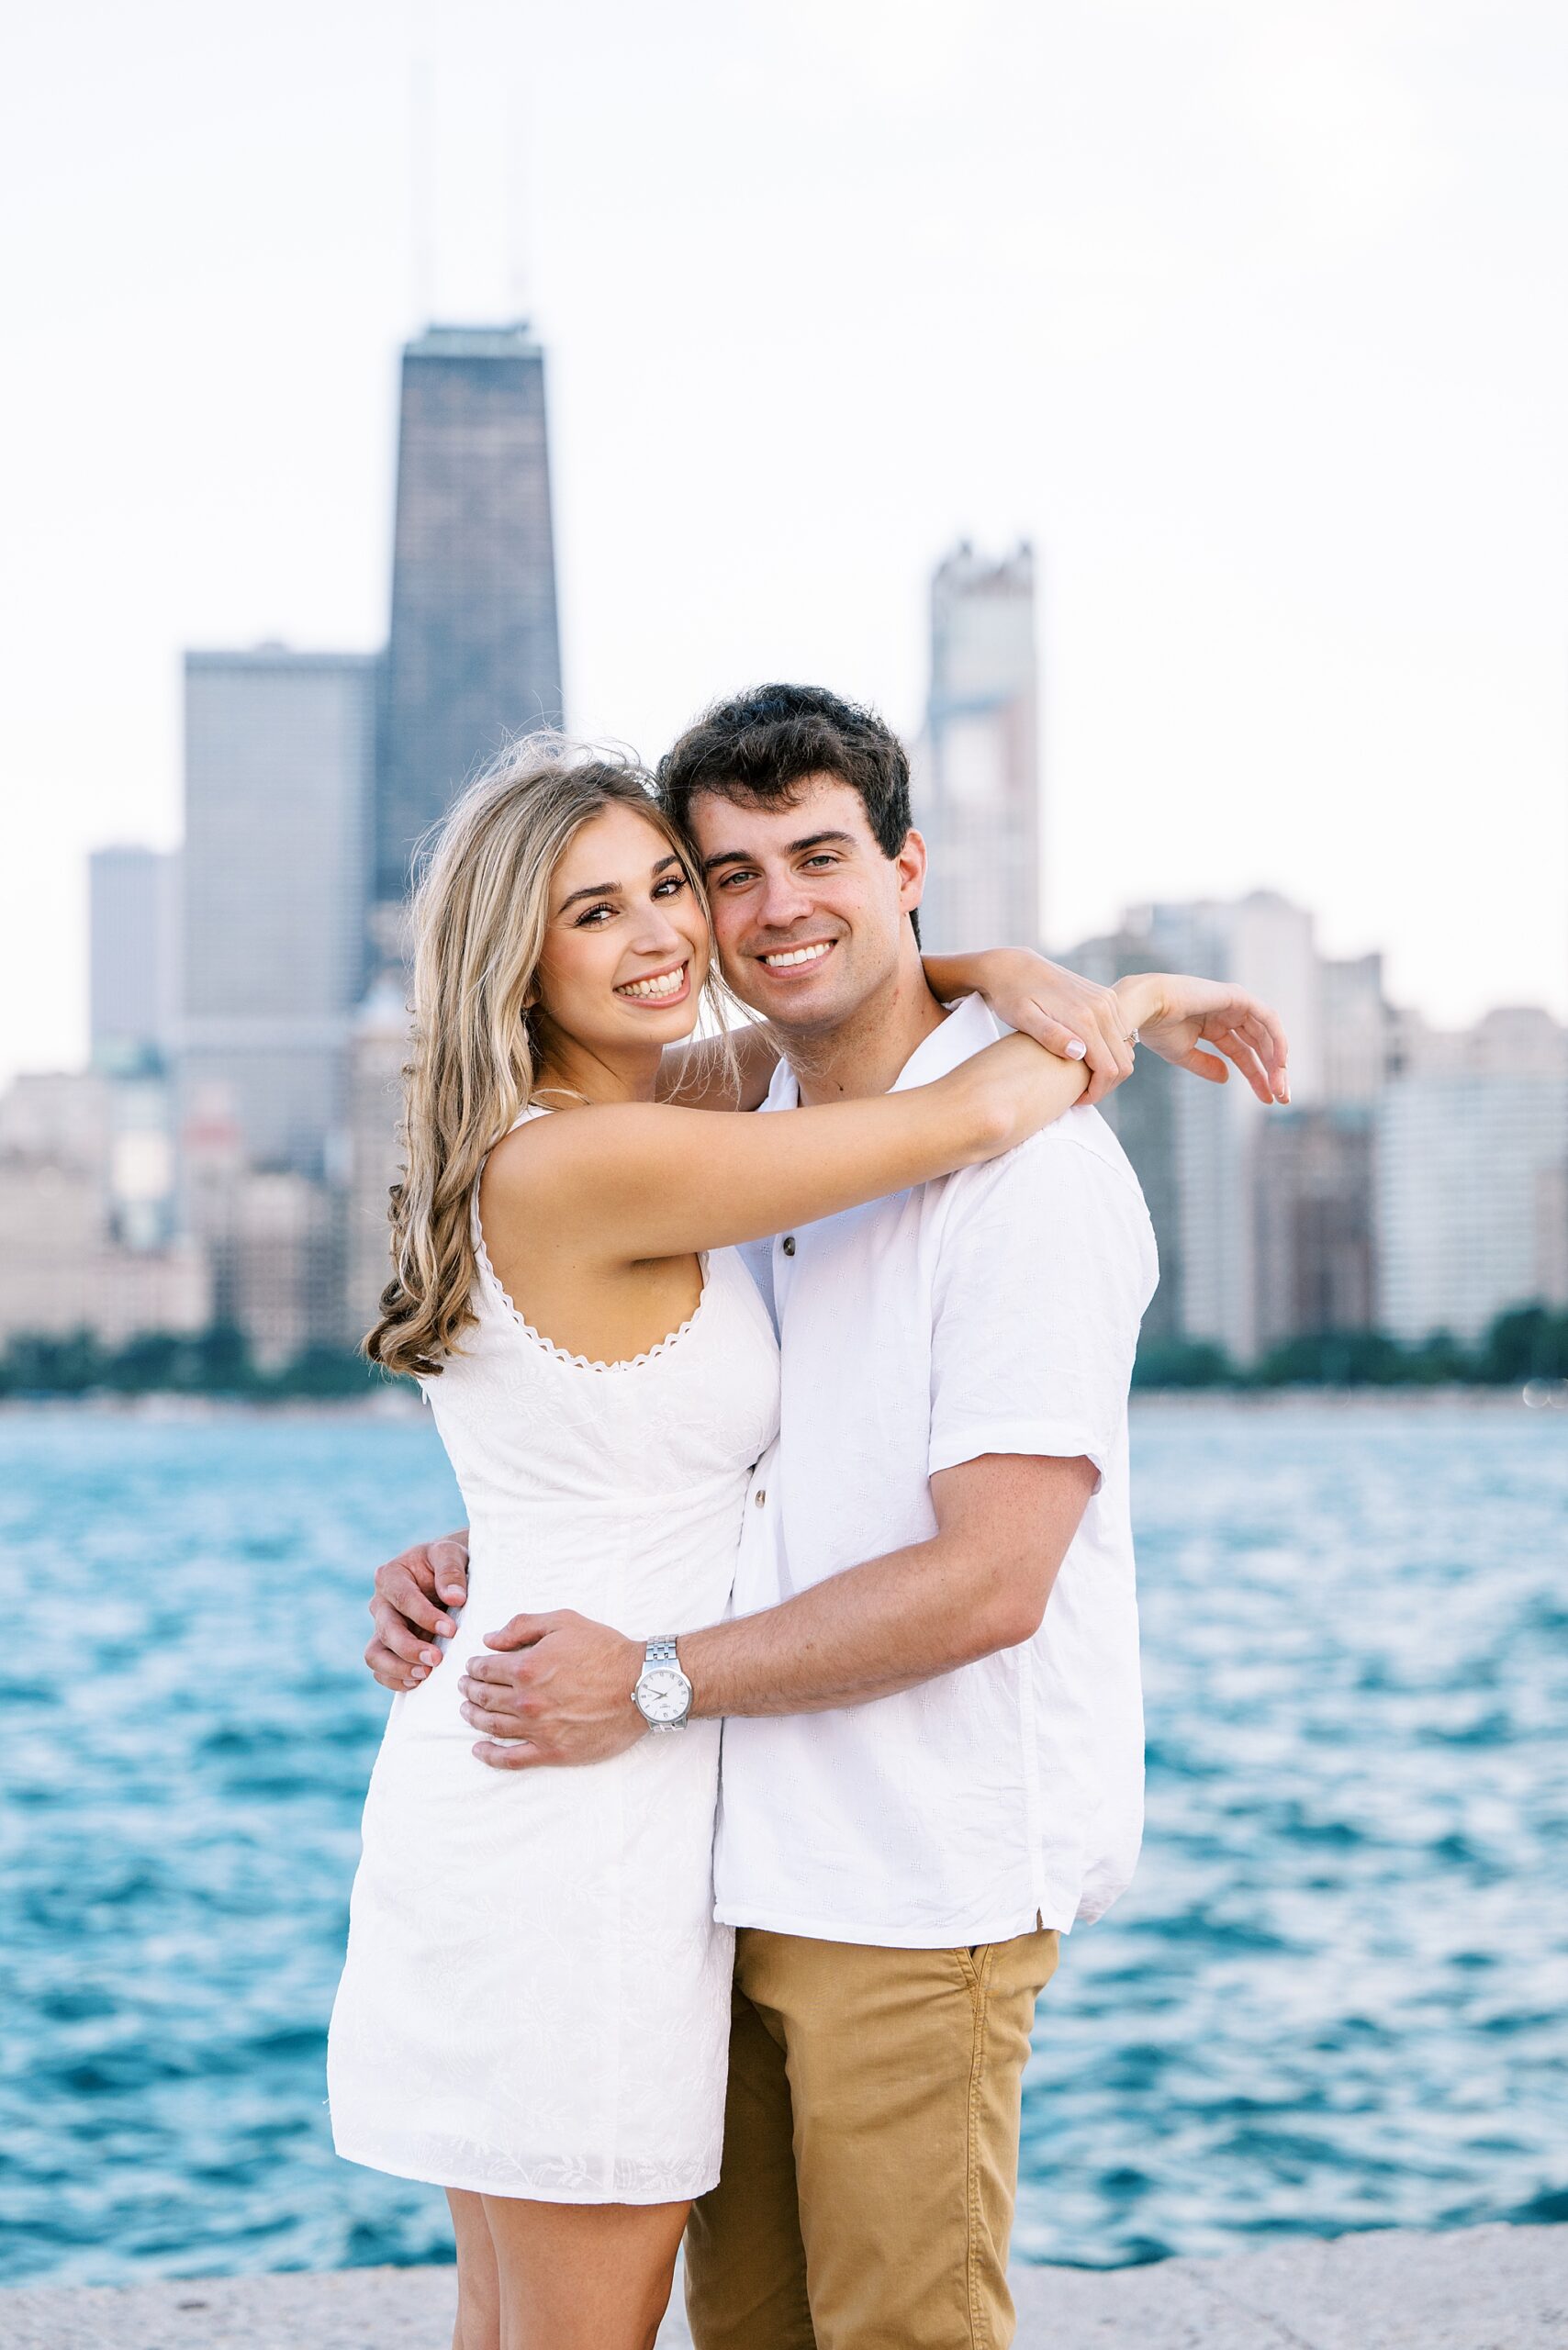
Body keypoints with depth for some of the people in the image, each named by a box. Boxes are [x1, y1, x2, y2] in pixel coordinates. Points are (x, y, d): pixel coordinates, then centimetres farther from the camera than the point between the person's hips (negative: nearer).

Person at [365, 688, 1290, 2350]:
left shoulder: (1025, 1162, -14)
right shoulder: (736, 1149, 11)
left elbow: (988, 1578, -20)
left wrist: (656, 1682, -17)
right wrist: (473, 1563, 1)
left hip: (923, 1884, -7)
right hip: (745, 1865, 7)